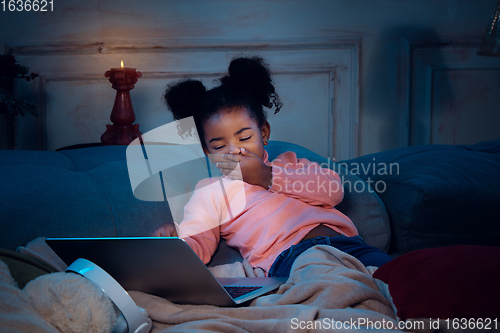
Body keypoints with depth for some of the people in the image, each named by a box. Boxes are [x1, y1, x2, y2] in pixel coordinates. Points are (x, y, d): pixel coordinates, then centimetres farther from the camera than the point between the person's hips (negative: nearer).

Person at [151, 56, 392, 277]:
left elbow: (333, 190, 12)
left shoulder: (288, 162, 33)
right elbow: (196, 247, 11)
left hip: (346, 241, 4)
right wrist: (172, 237, -14)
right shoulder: (210, 193, 25)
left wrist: (268, 177, 8)